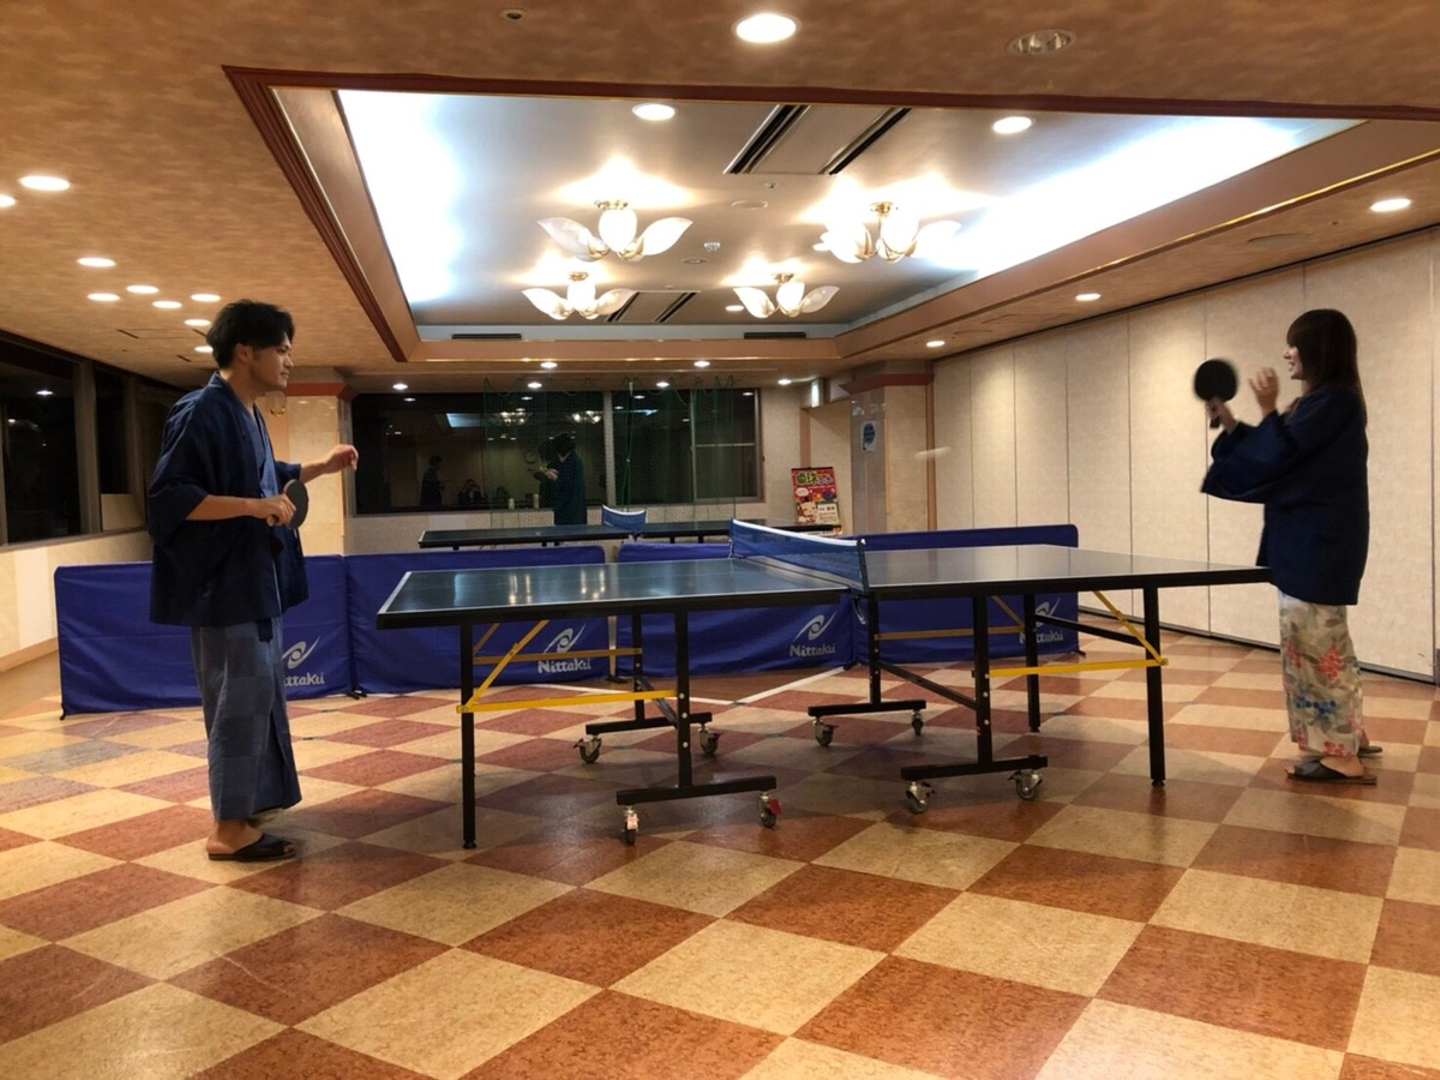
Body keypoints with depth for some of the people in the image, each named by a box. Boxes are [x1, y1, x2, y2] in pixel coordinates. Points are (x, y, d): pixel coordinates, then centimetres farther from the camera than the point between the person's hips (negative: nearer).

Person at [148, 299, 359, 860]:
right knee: (241, 700, -4)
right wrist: (252, 507, -28)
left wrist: (319, 467, 16)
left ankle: (251, 799, 31)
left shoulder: (247, 415, 11)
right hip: (224, 587, -10)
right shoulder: (200, 412, -18)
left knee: (259, 694, 17)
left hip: (256, 582, 10)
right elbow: (168, 497, -23)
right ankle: (228, 828, 6)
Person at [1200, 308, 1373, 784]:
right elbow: (1275, 458, 18)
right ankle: (1345, 739, 26)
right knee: (1325, 645, 17)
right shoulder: (1320, 402, 15)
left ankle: (1337, 755, 1)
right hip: (1309, 542, 11)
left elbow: (1278, 458, -21)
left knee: (1314, 646, -6)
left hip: (1318, 544, -11)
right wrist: (1228, 423, 12)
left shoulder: (1333, 400, -16)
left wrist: (1267, 409, -14)